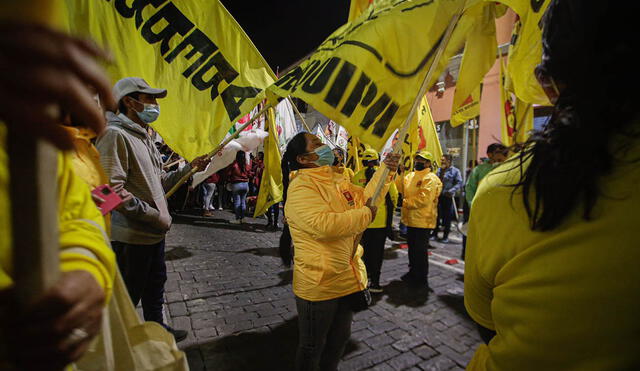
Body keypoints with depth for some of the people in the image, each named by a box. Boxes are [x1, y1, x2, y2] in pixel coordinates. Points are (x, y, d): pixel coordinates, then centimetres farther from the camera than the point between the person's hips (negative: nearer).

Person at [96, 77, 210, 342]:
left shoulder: (144, 137, 15)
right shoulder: (115, 134, -17)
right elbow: (112, 191, -25)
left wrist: (190, 167, 7)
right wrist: (156, 216, -21)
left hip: (155, 232, 10)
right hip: (132, 236, -9)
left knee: (155, 283, 24)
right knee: (129, 294, 8)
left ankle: (156, 327, 43)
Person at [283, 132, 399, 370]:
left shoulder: (336, 179, 7)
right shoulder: (300, 187, -21)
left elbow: (365, 197, 14)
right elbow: (324, 224, -34)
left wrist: (385, 171, 2)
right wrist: (366, 214, -21)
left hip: (348, 277, 8)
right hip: (319, 283, -8)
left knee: (340, 338, 28)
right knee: (312, 347, 16)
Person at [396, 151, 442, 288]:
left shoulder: (430, 178, -13)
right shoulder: (409, 176, 13)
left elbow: (423, 199, -24)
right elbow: (397, 186, 10)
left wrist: (406, 202, -18)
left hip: (422, 221, -8)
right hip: (411, 219, 8)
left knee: (420, 250, 2)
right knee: (412, 248, 19)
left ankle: (422, 278, 18)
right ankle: (413, 273, 36)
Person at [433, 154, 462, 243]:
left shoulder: (455, 171, -6)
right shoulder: (439, 170, 13)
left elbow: (459, 183, -12)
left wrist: (451, 191, -23)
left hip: (447, 196, -5)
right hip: (438, 195, 6)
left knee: (447, 216, 3)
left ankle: (445, 236, 13)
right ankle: (435, 233, 25)